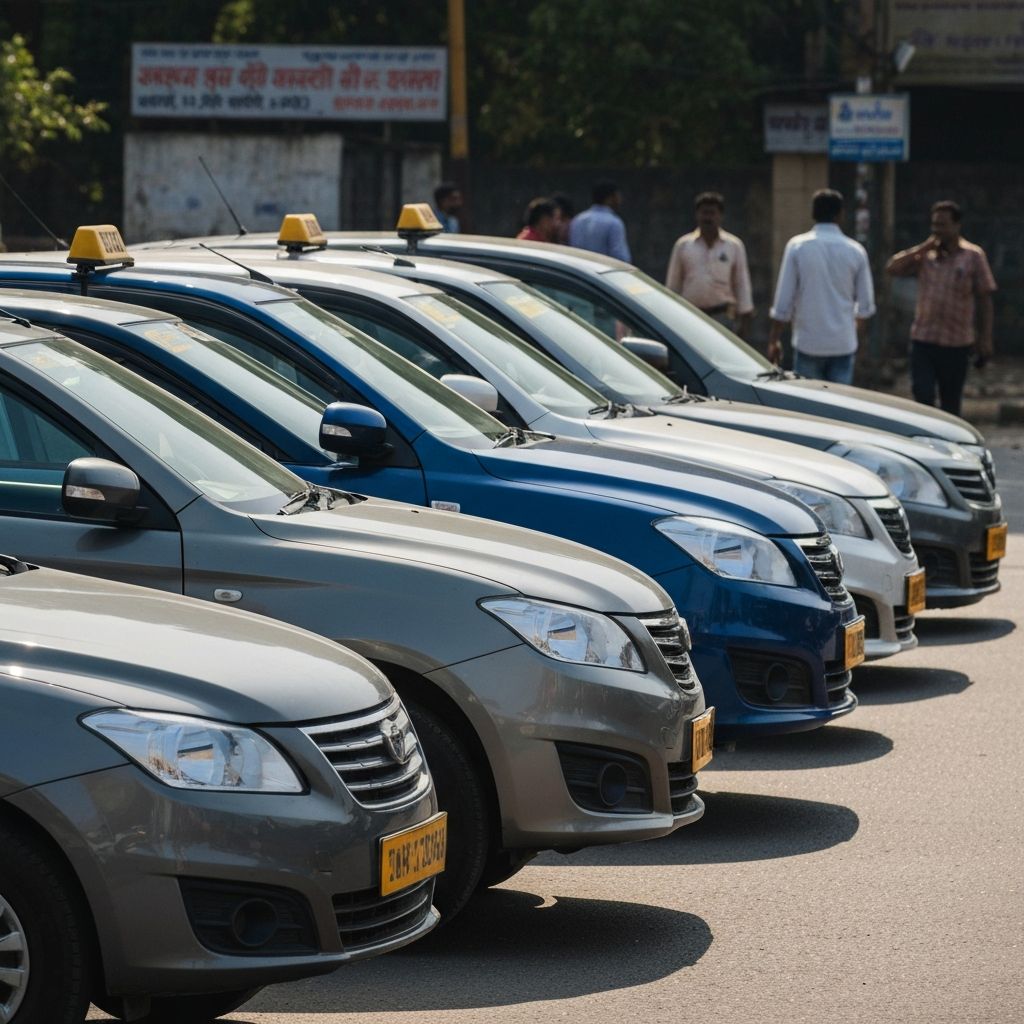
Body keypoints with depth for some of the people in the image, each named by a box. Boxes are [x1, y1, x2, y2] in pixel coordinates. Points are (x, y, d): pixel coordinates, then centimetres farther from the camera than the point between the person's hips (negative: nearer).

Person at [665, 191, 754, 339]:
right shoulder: (683, 245, 5)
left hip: (722, 316, -1)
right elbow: (672, 284, 8)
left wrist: (745, 320, 3)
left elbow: (742, 284, 6)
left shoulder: (734, 246, 4)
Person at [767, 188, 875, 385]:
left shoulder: (797, 246, -5)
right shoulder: (855, 251, -1)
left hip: (808, 343, -1)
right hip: (843, 343, 1)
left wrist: (774, 339, 4)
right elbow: (866, 304, 5)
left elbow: (783, 300, -6)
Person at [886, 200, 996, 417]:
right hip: (923, 339, 2)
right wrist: (923, 248, -10)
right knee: (923, 397, -8)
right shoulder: (925, 256, 6)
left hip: (956, 343, -2)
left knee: (950, 404, 9)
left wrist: (985, 339, -5)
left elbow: (984, 299, -1)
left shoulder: (973, 256, -2)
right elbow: (892, 268, -5)